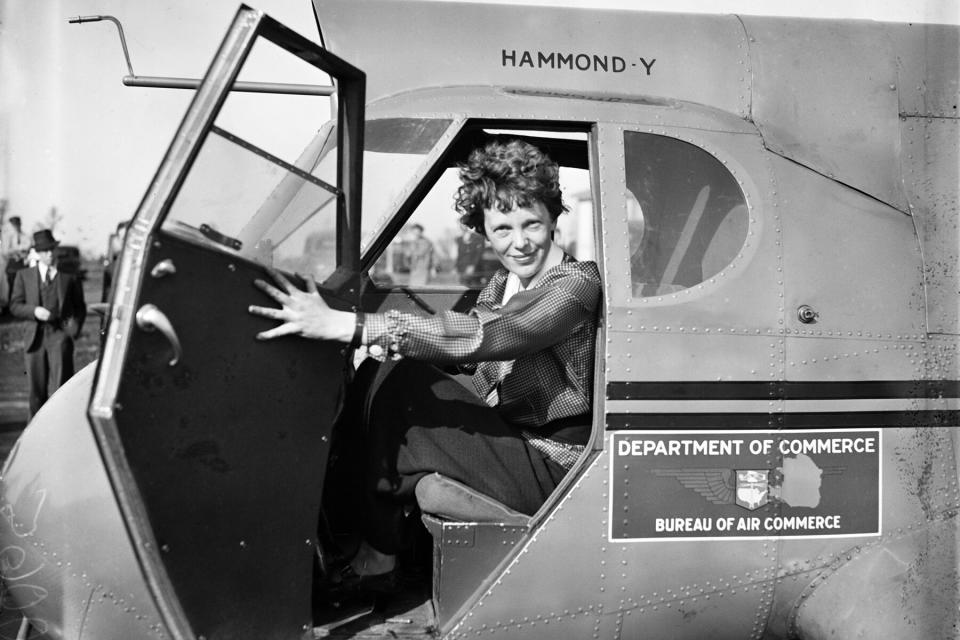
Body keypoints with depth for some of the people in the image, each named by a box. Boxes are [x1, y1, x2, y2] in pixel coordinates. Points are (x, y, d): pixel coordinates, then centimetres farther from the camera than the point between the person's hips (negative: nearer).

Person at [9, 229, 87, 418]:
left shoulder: (69, 276, 7)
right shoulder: (24, 276, 11)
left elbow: (80, 307, 11)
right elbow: (15, 305, 8)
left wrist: (74, 328, -5)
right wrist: (34, 311, -11)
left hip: (60, 334, -2)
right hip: (35, 336, 2)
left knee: (59, 386, -13)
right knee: (37, 388, 9)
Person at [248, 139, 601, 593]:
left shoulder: (575, 286, -18)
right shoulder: (505, 281, 8)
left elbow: (478, 337, -33)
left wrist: (344, 325, -40)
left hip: (549, 466, -8)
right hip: (504, 437, 8)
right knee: (382, 373, -6)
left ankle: (376, 557, 4)